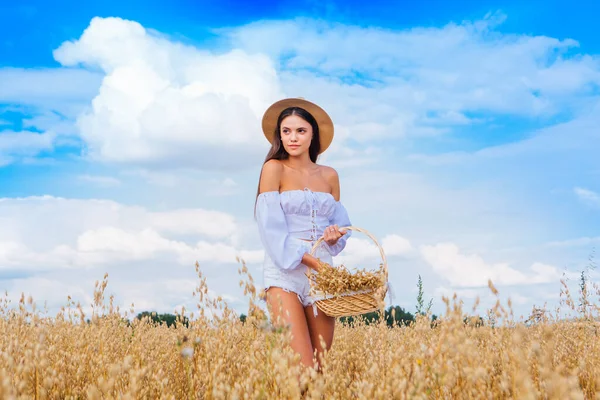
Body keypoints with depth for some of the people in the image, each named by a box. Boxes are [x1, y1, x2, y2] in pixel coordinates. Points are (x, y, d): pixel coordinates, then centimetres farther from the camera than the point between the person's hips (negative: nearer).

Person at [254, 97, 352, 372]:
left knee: (321, 368, 2)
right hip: (285, 271, -4)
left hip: (321, 272, 5)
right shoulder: (274, 168, 1)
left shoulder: (329, 175, 14)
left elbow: (341, 223, 19)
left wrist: (335, 236, -5)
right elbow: (271, 226, -7)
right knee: (302, 369, -16)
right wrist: (307, 259, -16)